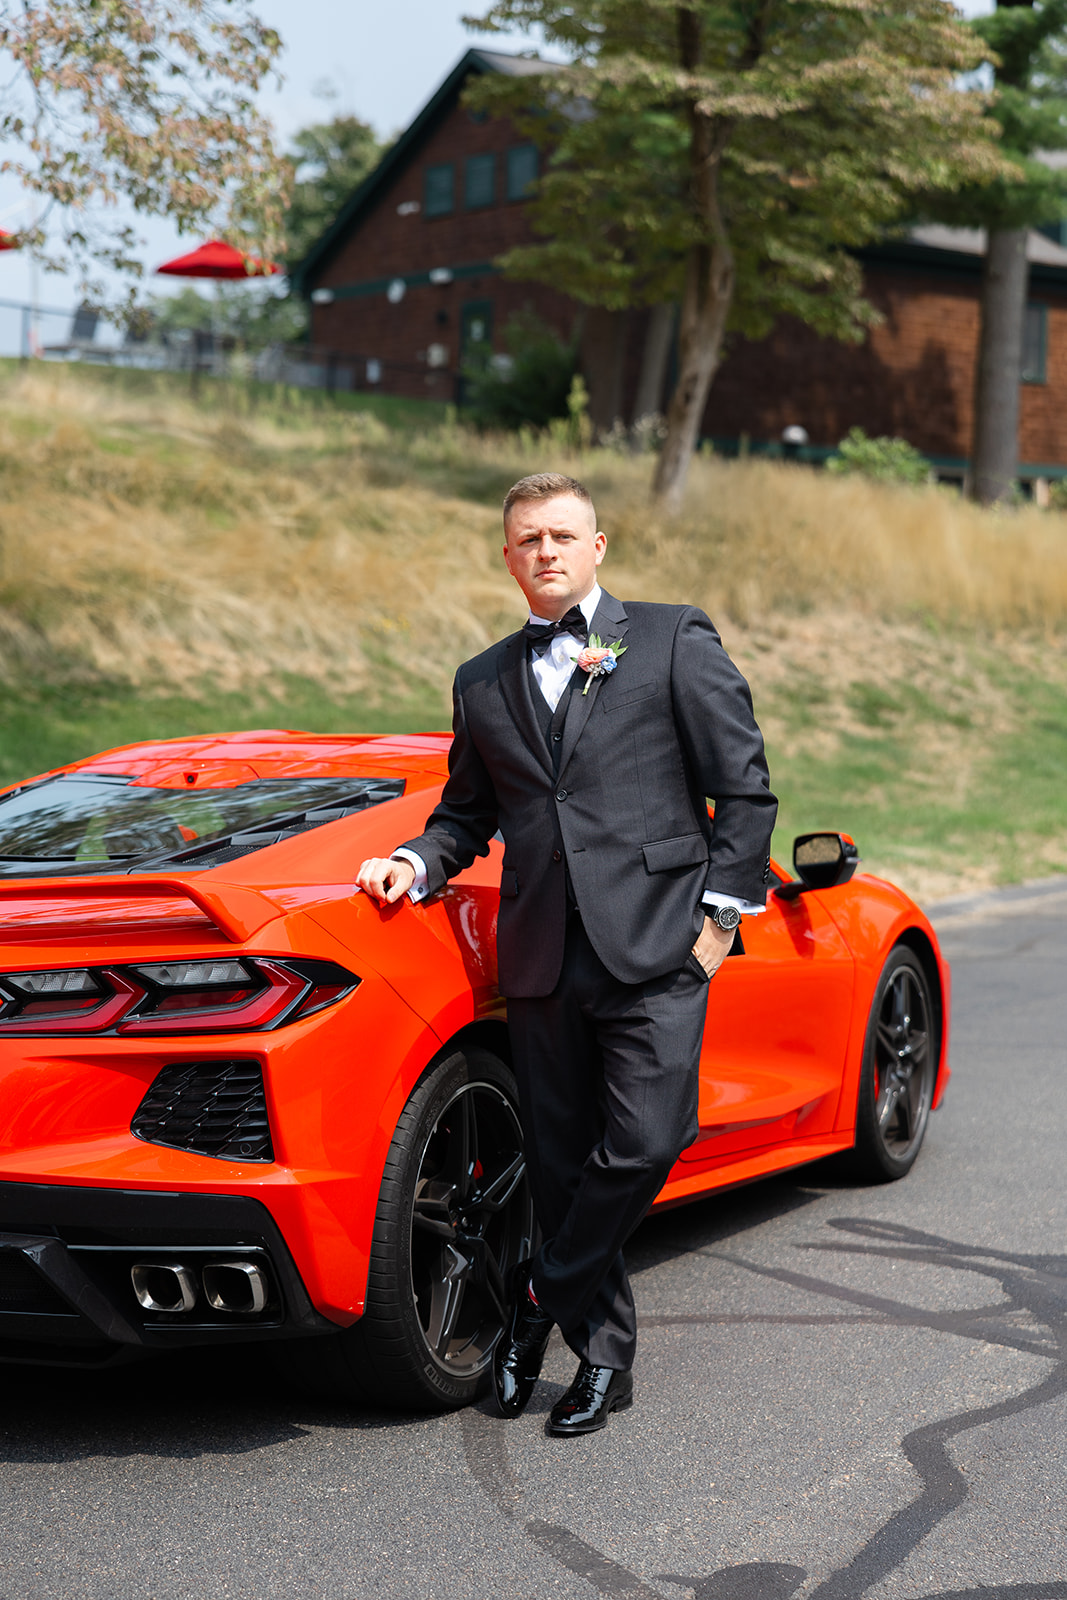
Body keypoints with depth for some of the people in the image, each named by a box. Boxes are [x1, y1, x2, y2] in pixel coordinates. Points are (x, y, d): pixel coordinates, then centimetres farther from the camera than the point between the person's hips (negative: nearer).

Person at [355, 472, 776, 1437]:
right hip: (541, 960, 4)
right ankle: (604, 1356, 20)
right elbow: (468, 814, 26)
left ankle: (541, 1301, 8)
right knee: (560, 1166, 5)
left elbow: (745, 789, 3)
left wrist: (719, 912, -4)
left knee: (644, 1143, -14)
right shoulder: (483, 685, 17)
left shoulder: (675, 643, 5)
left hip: (655, 946, -4)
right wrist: (417, 862, 5)